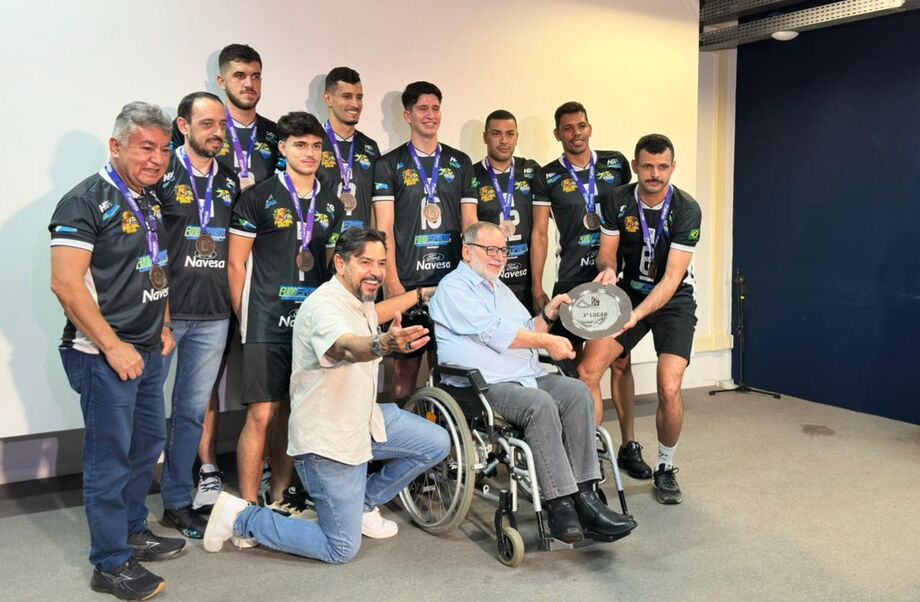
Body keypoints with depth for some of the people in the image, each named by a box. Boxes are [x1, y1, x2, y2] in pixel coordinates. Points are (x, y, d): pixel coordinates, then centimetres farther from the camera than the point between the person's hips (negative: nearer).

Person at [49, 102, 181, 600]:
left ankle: (133, 532, 35)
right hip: (104, 354, -8)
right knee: (110, 457, 0)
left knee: (148, 443, 17)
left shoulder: (151, 201, 11)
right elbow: (66, 284, -20)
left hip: (147, 351, 8)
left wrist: (162, 326, 13)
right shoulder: (86, 201, -14)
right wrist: (113, 347, -19)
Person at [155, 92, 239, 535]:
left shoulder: (231, 180, 11)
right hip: (163, 311, -4)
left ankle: (177, 502, 22)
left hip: (213, 316, 5)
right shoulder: (162, 173, -5)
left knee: (192, 411, 11)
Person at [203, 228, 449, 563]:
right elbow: (346, 346, -48)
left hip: (363, 420, 9)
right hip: (328, 440, -9)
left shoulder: (360, 299, 5)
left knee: (437, 444, 8)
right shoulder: (325, 306, -25)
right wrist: (384, 344, -68)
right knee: (342, 549, -3)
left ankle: (364, 503, 24)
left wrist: (419, 294, 32)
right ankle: (241, 518, 9)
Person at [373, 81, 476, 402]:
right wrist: (393, 284, -9)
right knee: (405, 367, -1)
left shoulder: (460, 162, 13)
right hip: (407, 282, -2)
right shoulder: (389, 165, 5)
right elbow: (385, 228, -1)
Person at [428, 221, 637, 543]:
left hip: (527, 378, 8)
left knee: (577, 391, -17)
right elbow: (493, 332, -12)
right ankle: (561, 504, -28)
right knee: (540, 403, -33)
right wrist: (548, 342, -7)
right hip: (483, 386, -8)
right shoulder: (453, 287, -1)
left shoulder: (500, 288, 27)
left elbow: (528, 332, 28)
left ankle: (584, 495, -22)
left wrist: (548, 314, 8)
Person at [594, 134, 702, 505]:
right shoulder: (617, 202, -8)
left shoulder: (686, 210, -18)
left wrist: (636, 315, -35)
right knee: (589, 367, -16)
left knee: (669, 389, -18)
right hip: (629, 291, 3)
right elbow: (607, 251, -2)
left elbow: (672, 277, -22)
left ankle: (665, 468, 8)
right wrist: (608, 269, -27)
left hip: (673, 300, -3)